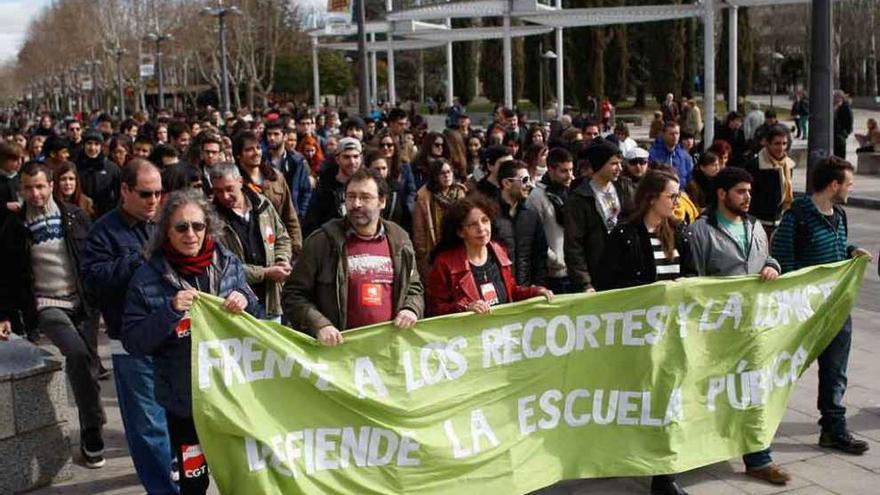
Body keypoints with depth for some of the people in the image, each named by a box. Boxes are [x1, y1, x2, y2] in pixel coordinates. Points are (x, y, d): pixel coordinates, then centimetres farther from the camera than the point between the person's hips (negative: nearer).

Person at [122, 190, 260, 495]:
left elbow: (254, 321, 9)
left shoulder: (228, 264, -1)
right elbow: (133, 343, -10)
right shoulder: (148, 278, -9)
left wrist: (246, 302, -14)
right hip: (184, 399, -2)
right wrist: (170, 311, -24)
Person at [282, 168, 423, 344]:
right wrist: (319, 325, -16)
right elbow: (293, 295, -2)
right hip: (337, 347, -3)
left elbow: (414, 288, 20)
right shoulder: (322, 241, -3)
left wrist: (411, 310, -1)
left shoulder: (399, 241, 8)